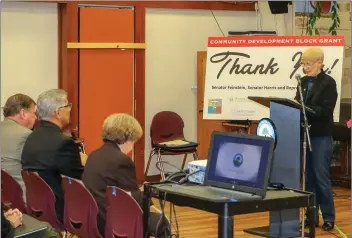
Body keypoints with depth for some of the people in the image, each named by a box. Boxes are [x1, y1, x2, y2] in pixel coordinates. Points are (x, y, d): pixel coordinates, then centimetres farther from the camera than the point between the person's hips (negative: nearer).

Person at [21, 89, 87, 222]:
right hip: (57, 211, -9)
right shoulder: (63, 142, -21)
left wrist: (77, 162, 8)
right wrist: (83, 163, 5)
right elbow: (83, 181, -14)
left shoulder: (32, 138, 7)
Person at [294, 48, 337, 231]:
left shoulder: (328, 83, -7)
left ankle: (329, 217, 5)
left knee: (321, 176, -4)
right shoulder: (303, 82, 11)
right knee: (308, 176, 8)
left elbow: (325, 110, -17)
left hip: (321, 136, -6)